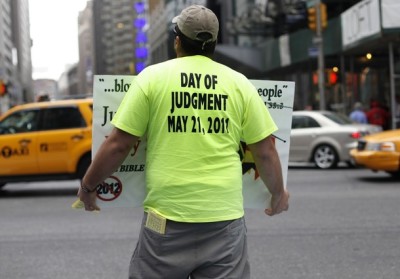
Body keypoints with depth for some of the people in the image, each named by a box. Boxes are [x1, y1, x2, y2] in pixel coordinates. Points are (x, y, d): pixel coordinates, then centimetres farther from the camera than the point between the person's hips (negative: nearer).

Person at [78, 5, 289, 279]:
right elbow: (266, 151, 6)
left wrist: (88, 186, 14)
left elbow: (118, 144, -1)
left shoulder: (152, 76, 0)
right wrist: (278, 194, 23)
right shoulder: (239, 83, 5)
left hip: (167, 215, -1)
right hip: (225, 215, 1)